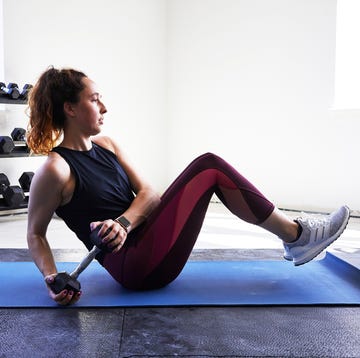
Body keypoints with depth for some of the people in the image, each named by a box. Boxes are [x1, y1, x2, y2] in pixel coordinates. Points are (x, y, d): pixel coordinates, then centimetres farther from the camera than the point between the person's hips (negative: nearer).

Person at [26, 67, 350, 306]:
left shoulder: (106, 145, 10)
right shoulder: (55, 169, -12)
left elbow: (148, 194, 3)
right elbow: (35, 234, -3)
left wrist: (123, 221, -17)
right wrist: (52, 279, -18)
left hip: (146, 239, 8)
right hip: (135, 264, -8)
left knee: (208, 167, -2)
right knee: (209, 167, -14)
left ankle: (295, 239, 2)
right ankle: (297, 236, -3)